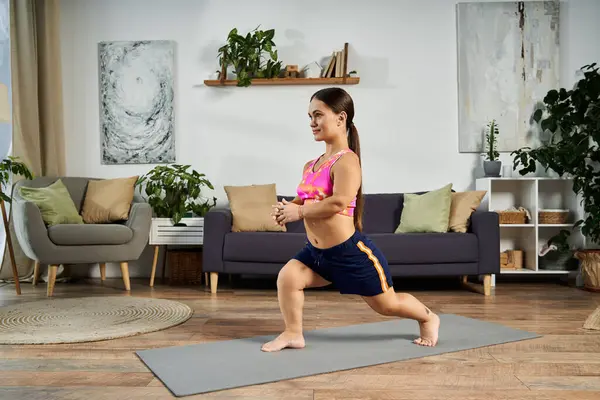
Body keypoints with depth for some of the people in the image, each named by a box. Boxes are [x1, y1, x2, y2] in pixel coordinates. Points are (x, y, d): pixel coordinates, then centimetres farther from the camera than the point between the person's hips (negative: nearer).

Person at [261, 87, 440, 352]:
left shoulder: (346, 161, -19)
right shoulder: (311, 166, 7)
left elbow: (338, 203, -33)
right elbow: (304, 201, 15)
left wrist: (299, 212, -25)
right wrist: (286, 208, -7)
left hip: (350, 252, -7)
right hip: (317, 251, 7)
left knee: (387, 304, 10)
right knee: (287, 276, -11)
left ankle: (428, 319, 39)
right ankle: (293, 334, 7)